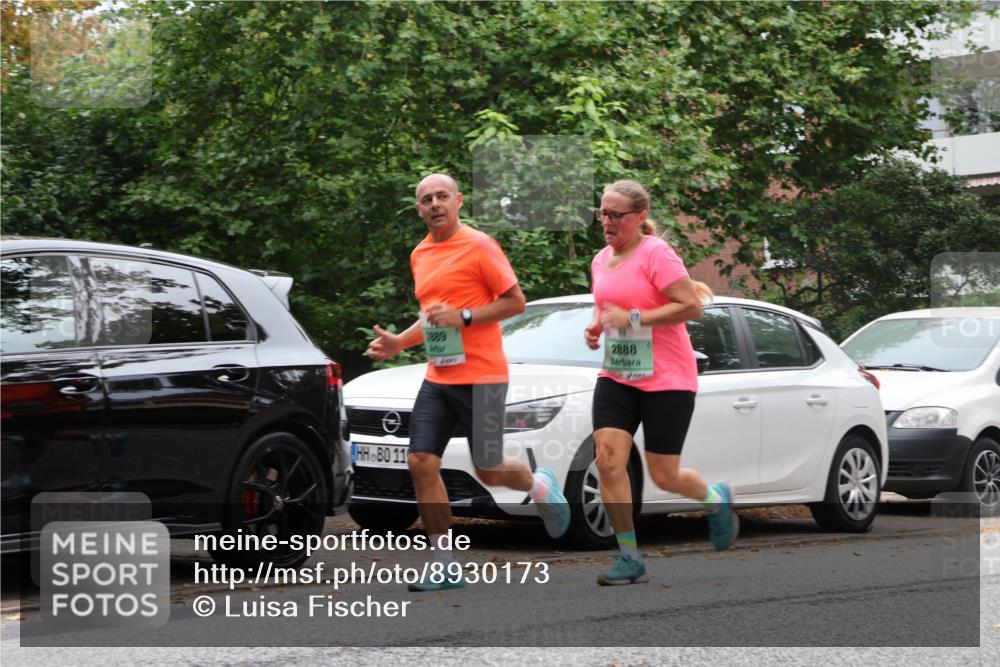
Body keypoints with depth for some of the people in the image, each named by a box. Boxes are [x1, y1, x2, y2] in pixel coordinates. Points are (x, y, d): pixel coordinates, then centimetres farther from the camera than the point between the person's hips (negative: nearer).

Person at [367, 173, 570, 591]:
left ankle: (541, 486, 36)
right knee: (422, 463, -6)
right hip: (437, 379, 6)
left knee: (488, 471, 1)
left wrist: (463, 316, -19)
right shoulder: (420, 255, 13)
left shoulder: (478, 246, -8)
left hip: (480, 377, -6)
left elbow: (515, 302, -9)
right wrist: (399, 342, 10)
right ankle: (445, 565, -1)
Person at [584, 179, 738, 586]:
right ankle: (630, 559, -3)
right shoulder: (600, 261, 10)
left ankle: (716, 499, 34)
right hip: (616, 377, 6)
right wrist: (595, 327, 6)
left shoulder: (655, 253, -13)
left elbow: (692, 307, -20)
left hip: (667, 380, -6)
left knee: (663, 476, 0)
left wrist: (633, 317, -22)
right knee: (608, 459, -12)